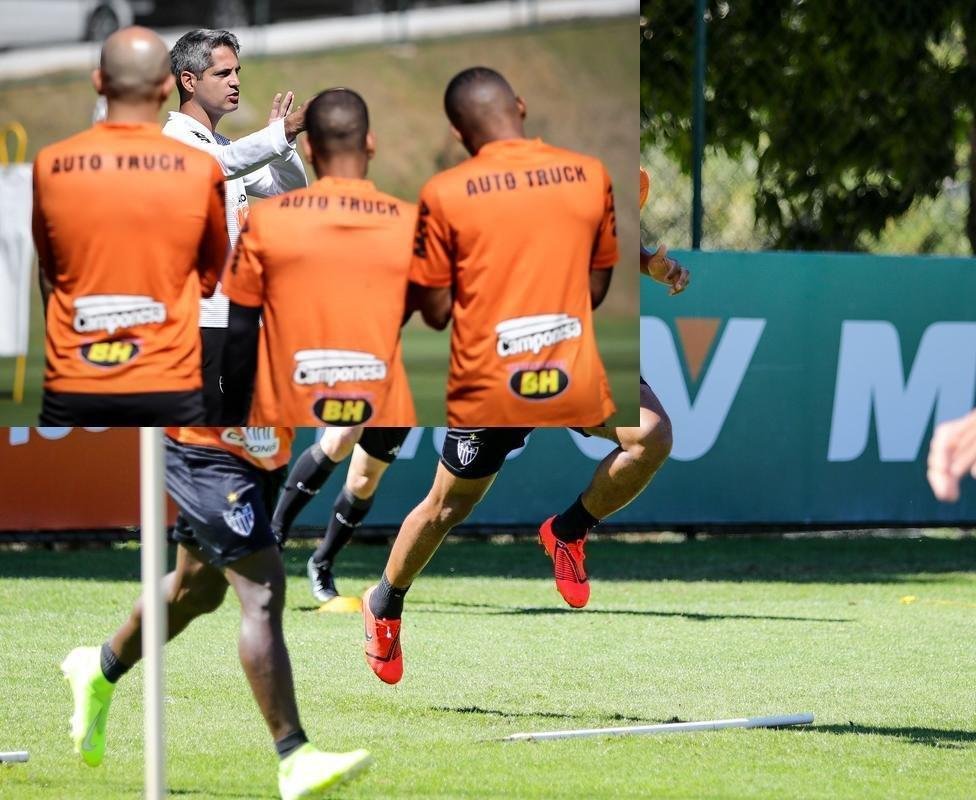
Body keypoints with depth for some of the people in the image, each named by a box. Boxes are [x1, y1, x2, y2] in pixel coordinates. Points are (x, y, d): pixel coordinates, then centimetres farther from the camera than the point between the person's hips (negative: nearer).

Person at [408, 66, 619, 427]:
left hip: (489, 400, -3)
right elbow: (596, 289, 10)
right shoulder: (590, 175, 0)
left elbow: (436, 311, -3)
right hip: (577, 392, 3)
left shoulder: (445, 193, -9)